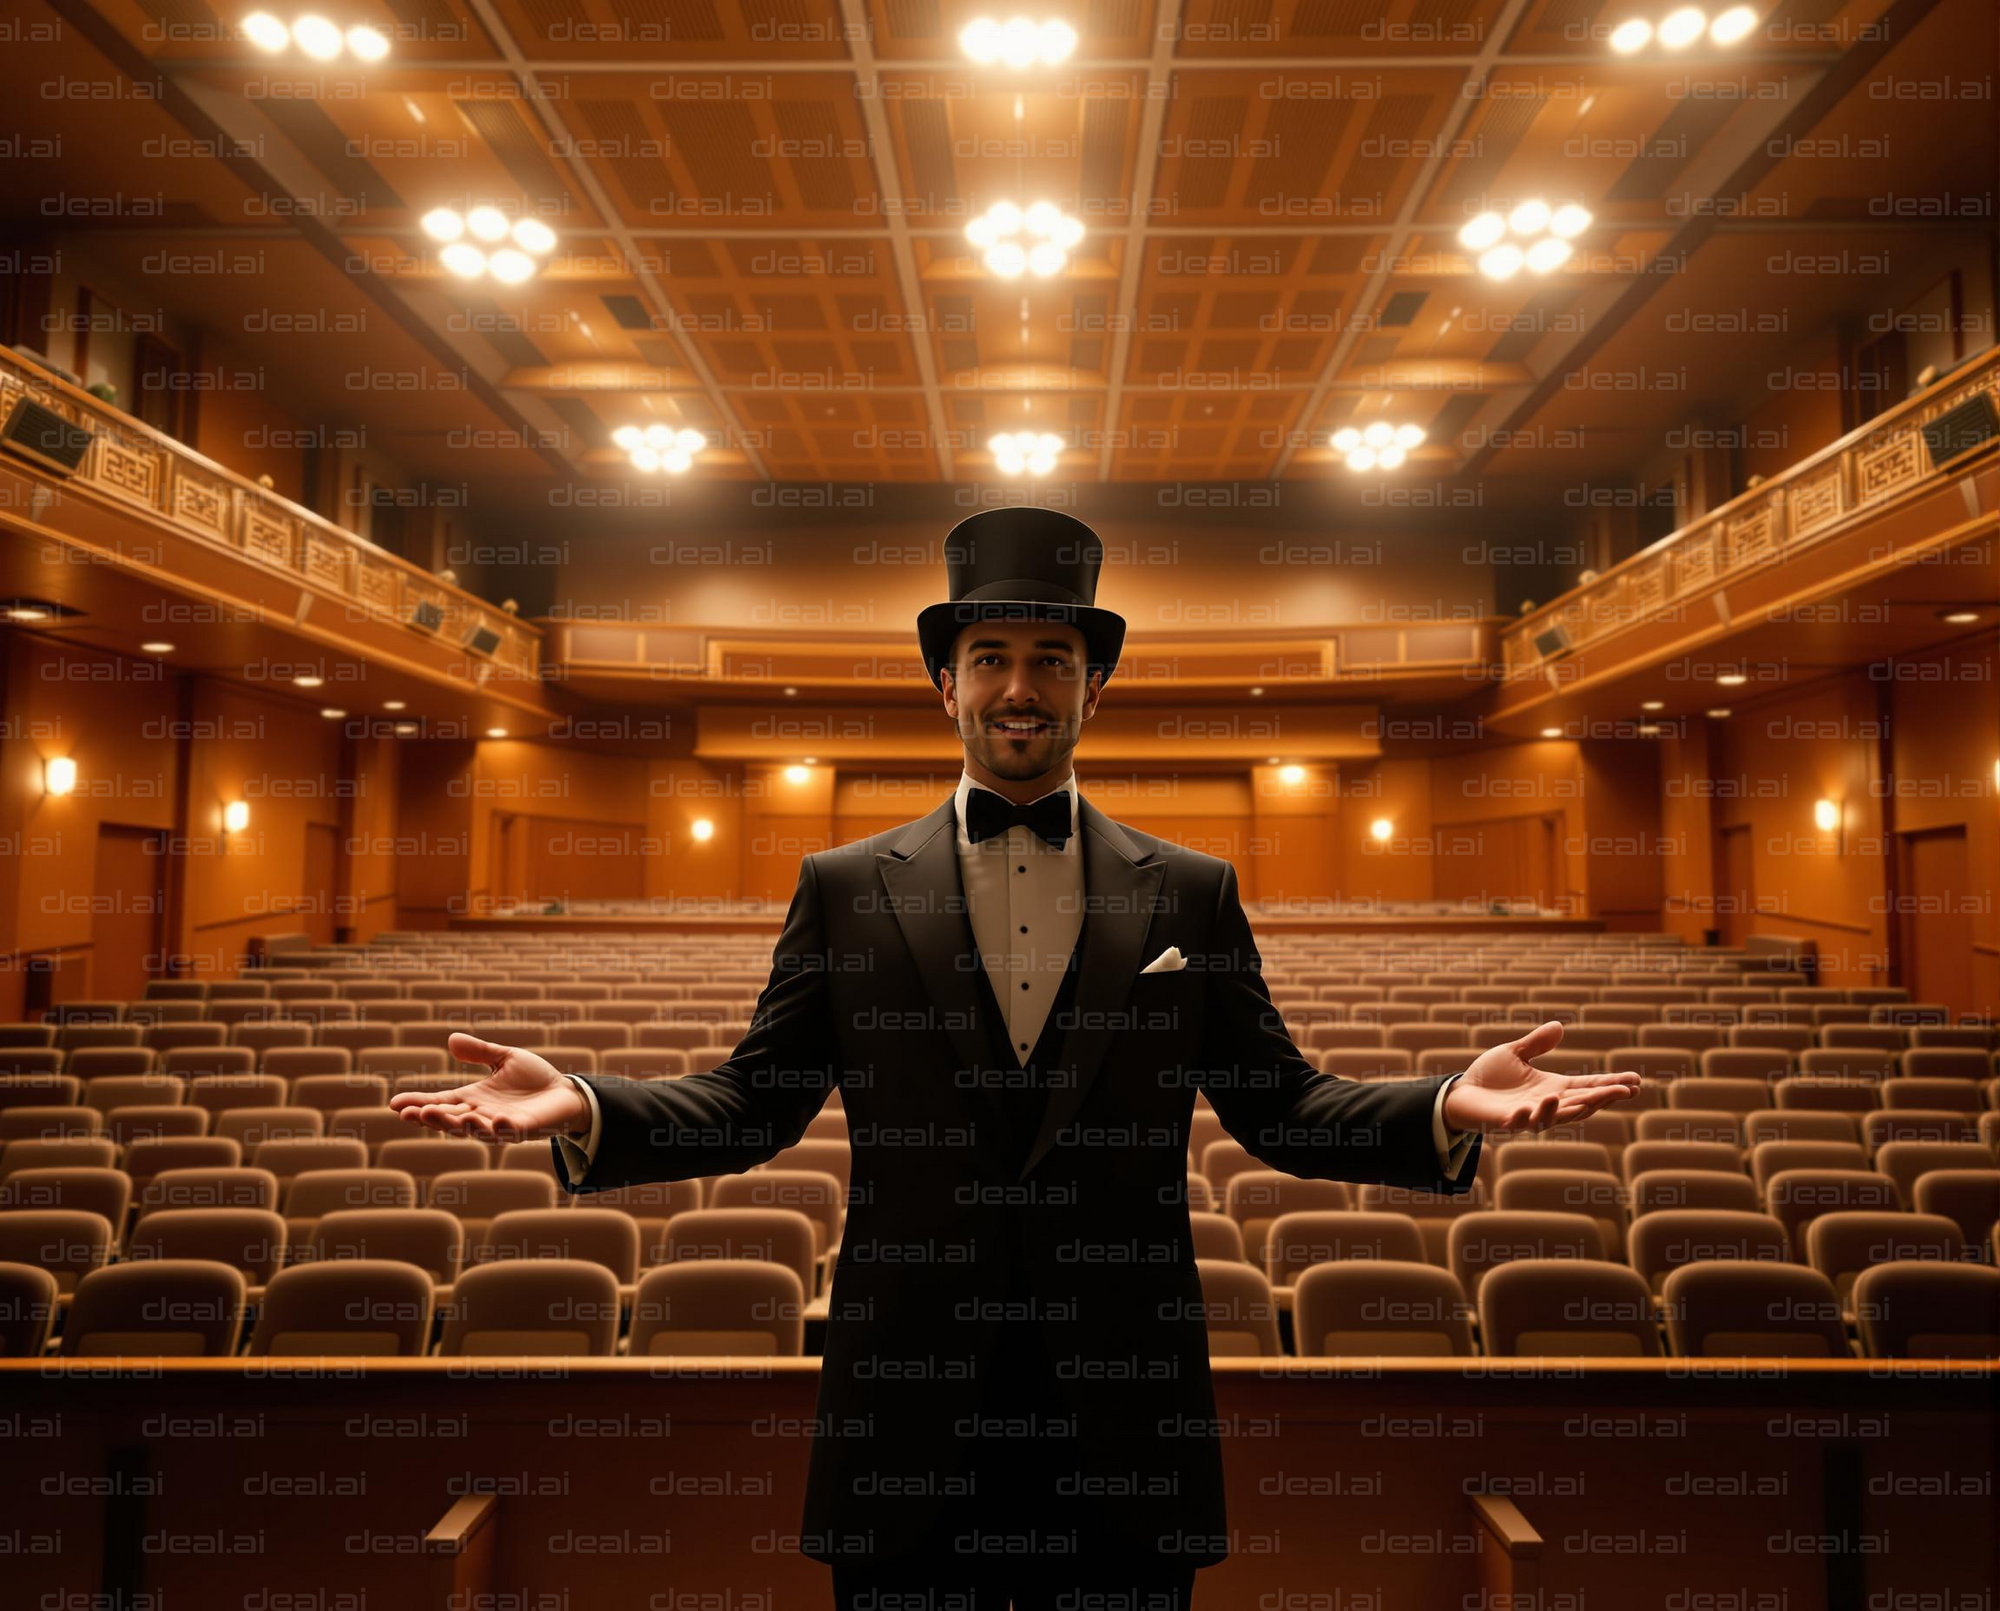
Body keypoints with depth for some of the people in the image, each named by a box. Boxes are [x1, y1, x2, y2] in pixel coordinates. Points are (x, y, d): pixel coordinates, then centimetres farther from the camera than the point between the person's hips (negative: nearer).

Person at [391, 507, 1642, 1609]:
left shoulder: (1191, 894, 2)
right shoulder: (846, 887, 1)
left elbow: (1280, 1106, 2)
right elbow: (751, 1105, 1)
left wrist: (1448, 1109, -14)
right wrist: (582, 1109, -15)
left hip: (1124, 1428, 1)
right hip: (910, 1422, 0)